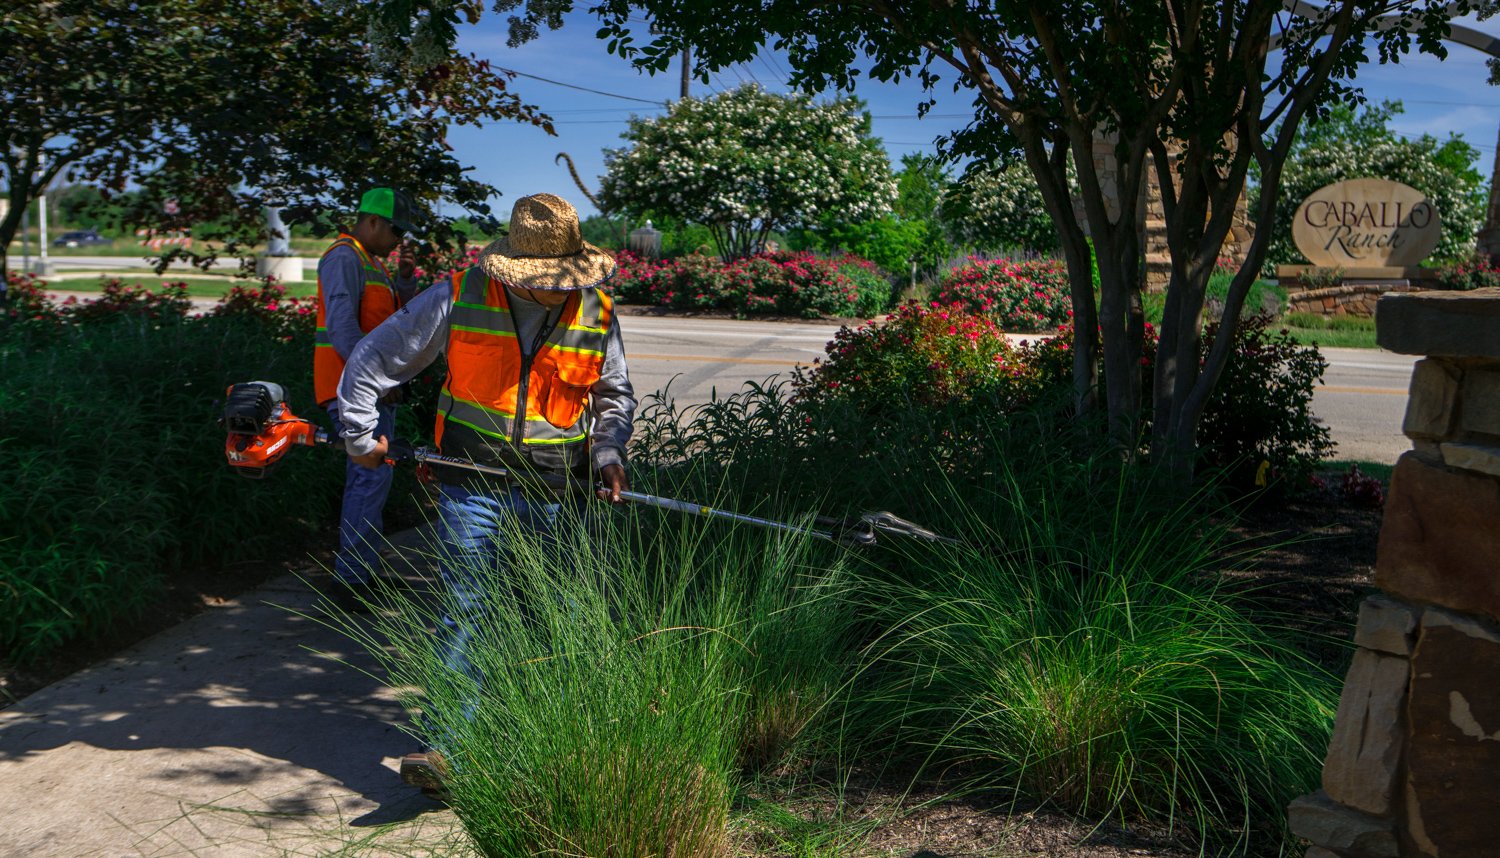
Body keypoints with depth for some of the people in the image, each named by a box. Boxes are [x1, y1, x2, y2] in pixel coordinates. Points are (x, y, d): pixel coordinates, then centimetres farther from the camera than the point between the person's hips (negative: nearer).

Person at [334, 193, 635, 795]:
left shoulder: (596, 315, 1)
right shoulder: (459, 299, -6)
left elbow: (615, 394, 17)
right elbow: (372, 360, 4)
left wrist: (609, 453, 2)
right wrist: (361, 435, 6)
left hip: (555, 493, 2)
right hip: (472, 485, -2)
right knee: (465, 610, -7)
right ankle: (450, 749, -3)